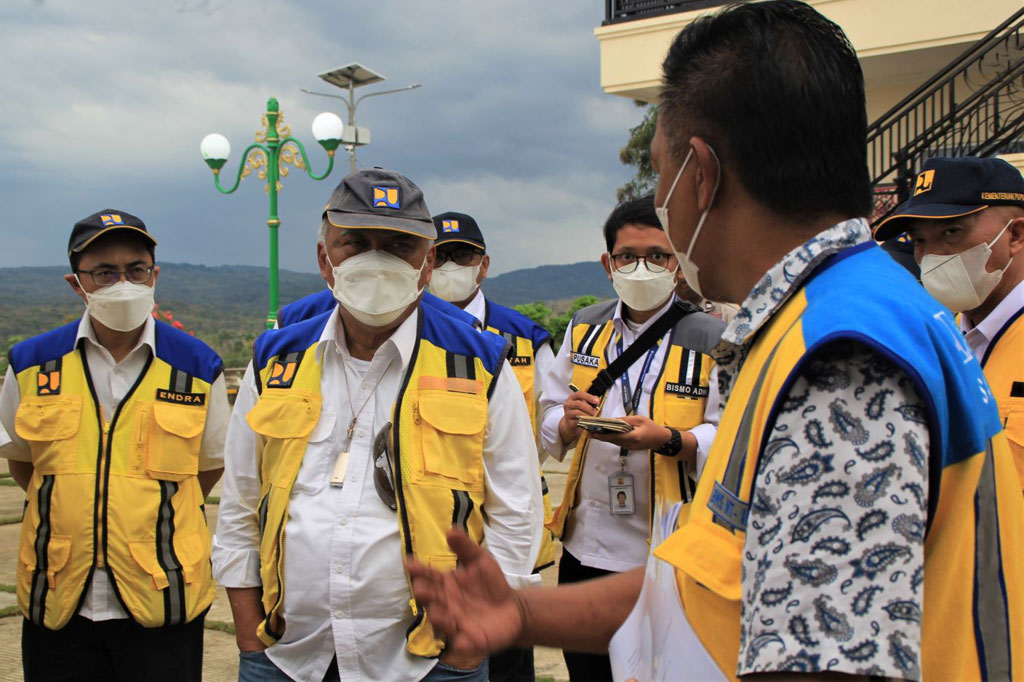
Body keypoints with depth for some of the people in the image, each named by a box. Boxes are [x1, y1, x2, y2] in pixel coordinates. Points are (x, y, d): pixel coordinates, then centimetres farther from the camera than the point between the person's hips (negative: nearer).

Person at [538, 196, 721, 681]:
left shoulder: (713, 340, -6)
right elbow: (547, 423, 10)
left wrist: (667, 438, -28)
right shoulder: (583, 329, 9)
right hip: (586, 547, 4)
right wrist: (569, 421, -11)